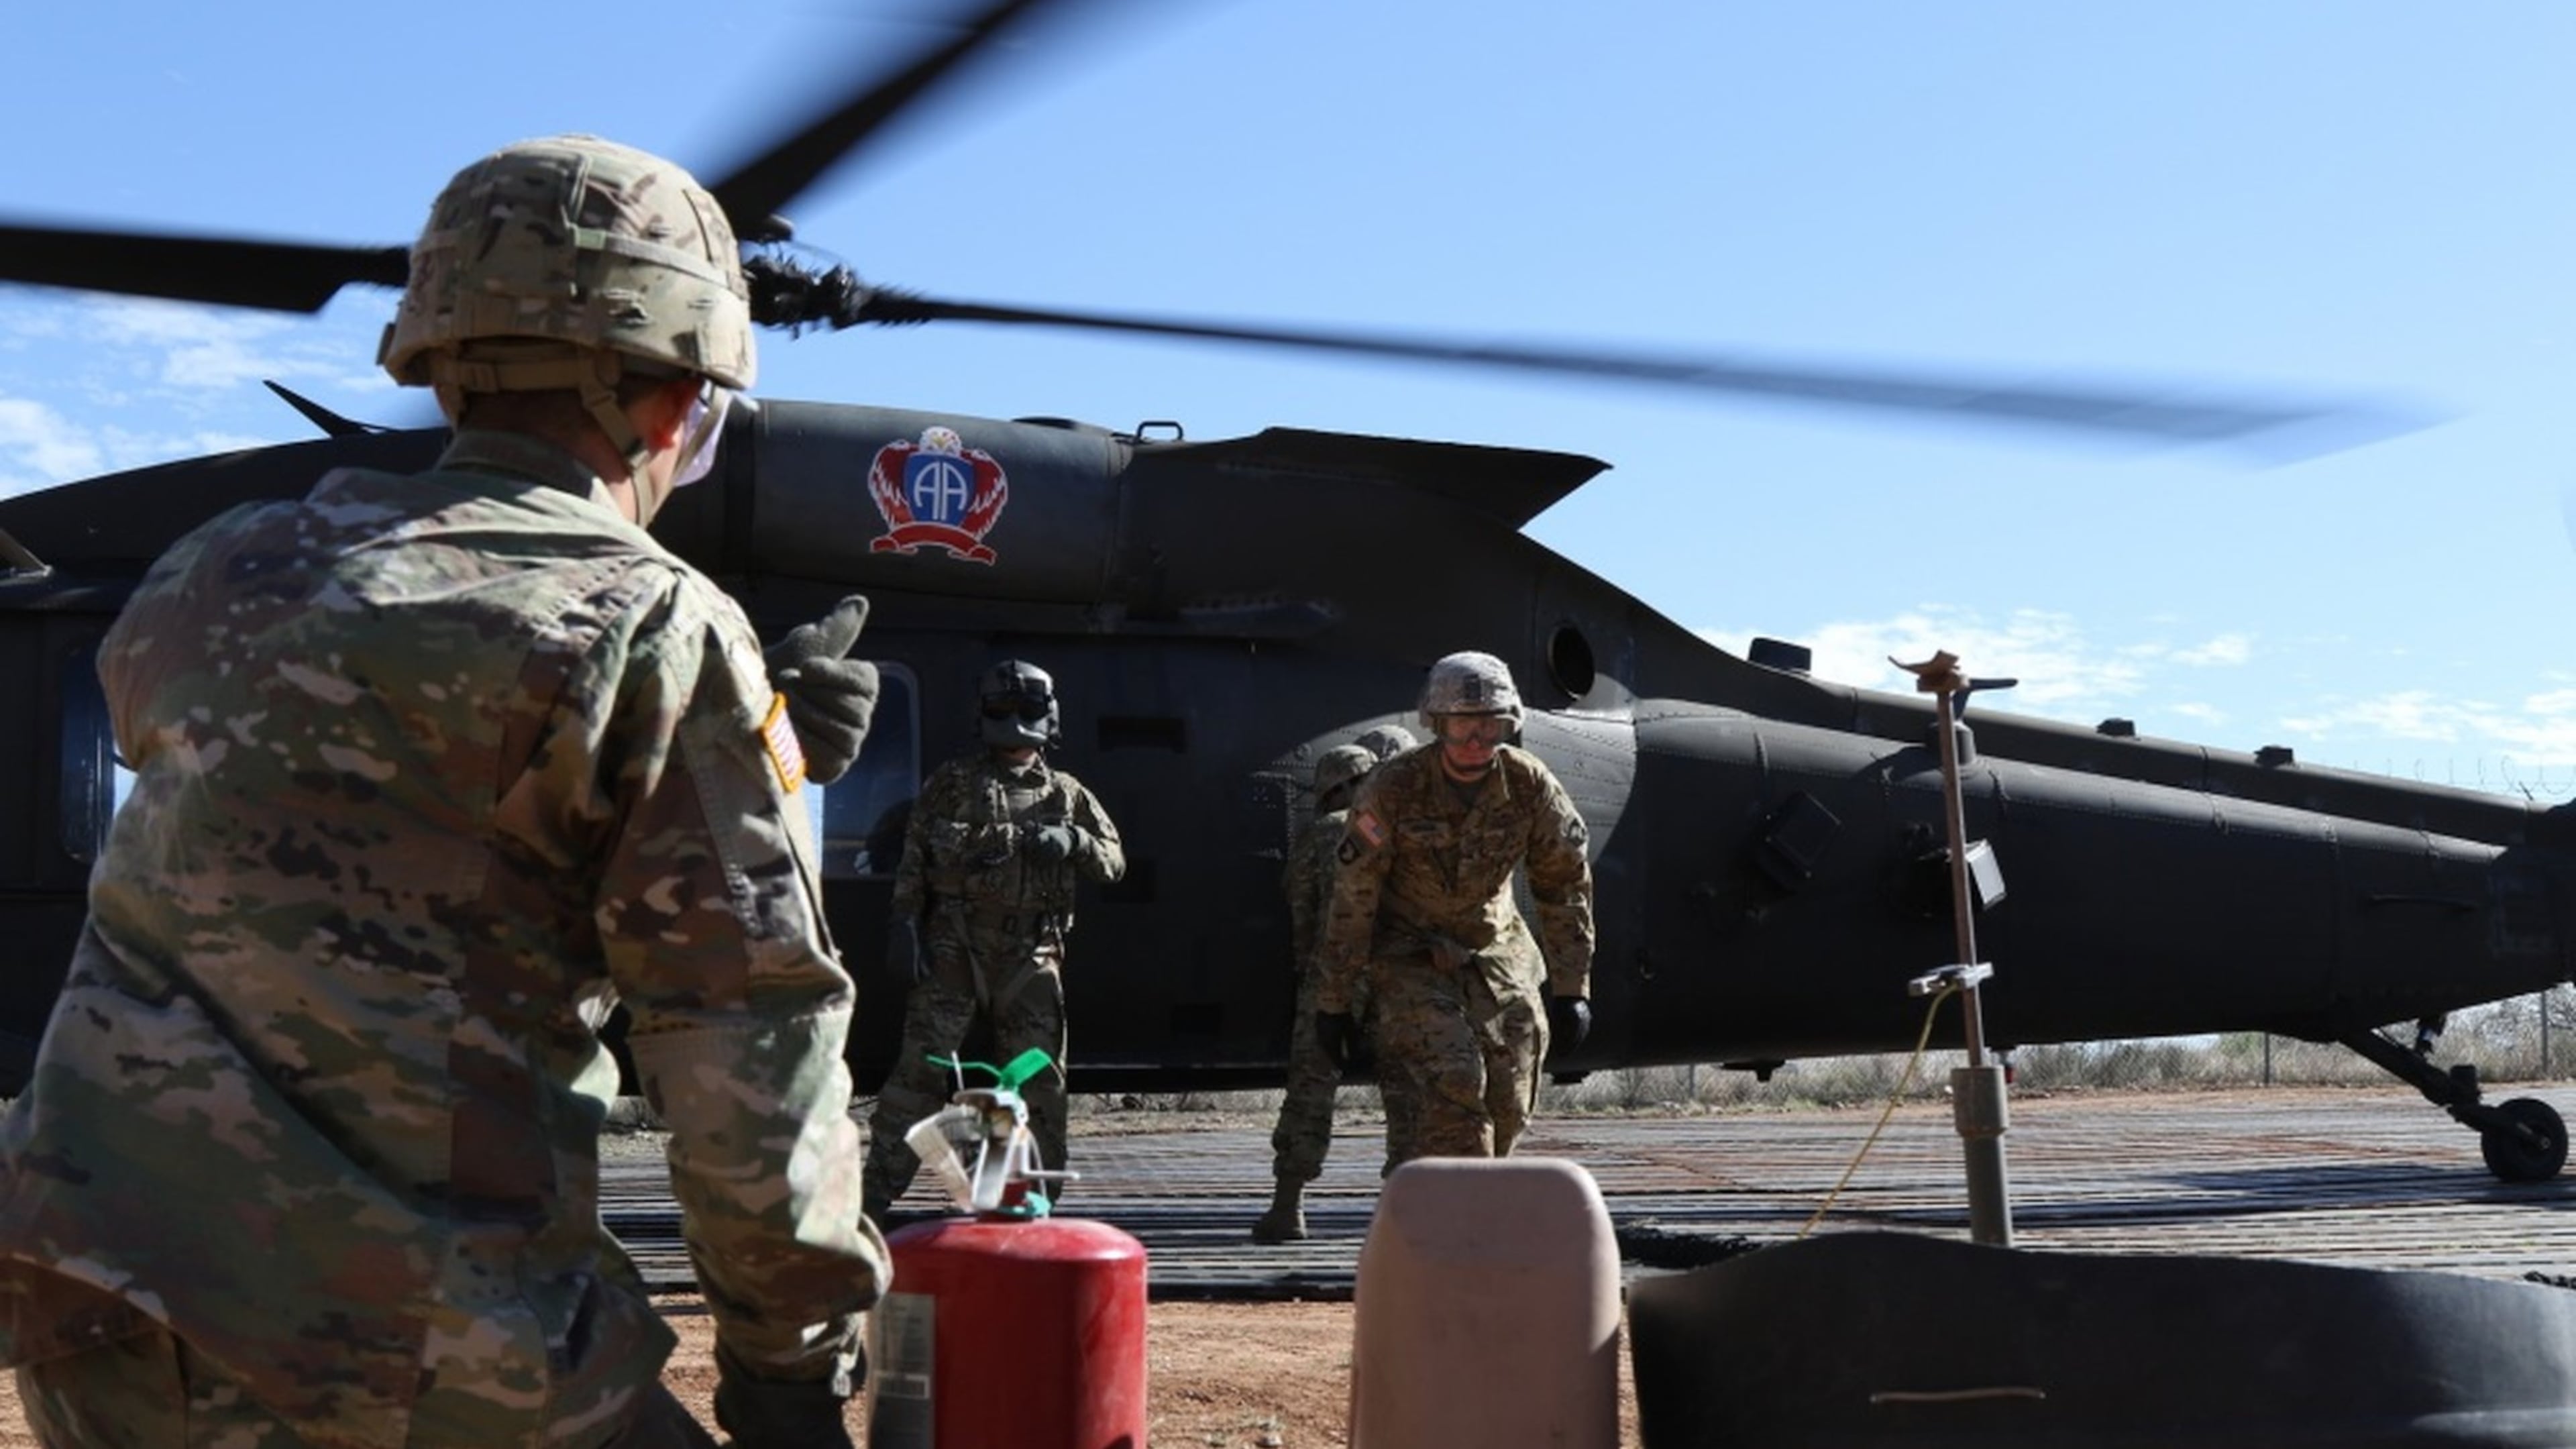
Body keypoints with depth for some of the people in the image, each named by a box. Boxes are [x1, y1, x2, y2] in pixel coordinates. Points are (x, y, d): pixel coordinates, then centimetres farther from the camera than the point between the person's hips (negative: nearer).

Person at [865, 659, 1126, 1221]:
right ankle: (876, 1192, -5)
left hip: (1030, 956, 3)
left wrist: (1073, 841, -7)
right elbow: (914, 855, 5)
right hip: (954, 948, -3)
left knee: (1041, 1080, 4)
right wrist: (905, 922, -6)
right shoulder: (954, 781, 9)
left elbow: (1114, 861, 13)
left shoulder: (1066, 794, 15)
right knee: (920, 1069, -8)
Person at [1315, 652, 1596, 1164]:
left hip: (1496, 949, 4)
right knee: (1450, 1086, -21)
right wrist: (1334, 1001, -11)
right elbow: (1352, 897, -14)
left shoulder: (1530, 784, -12)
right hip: (1409, 955, -4)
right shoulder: (1394, 788, -20)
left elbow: (1566, 884, 0)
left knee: (1507, 1104, -1)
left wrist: (1571, 988, -2)